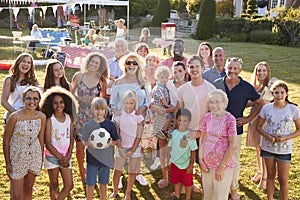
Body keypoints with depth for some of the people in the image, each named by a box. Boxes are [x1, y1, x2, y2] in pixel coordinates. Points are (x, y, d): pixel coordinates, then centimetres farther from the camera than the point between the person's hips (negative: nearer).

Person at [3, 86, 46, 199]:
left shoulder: (42, 117, -5)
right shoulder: (15, 117, -17)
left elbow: (41, 138, 6)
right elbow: (6, 140, -8)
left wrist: (41, 160, 10)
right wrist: (7, 163, -7)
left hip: (34, 156, 3)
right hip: (17, 157, -3)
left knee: (28, 189, 16)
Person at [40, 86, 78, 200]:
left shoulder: (69, 118, 0)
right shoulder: (50, 120, -11)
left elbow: (71, 139, 3)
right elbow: (48, 143, -12)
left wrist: (68, 157, -9)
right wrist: (60, 158, -11)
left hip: (66, 157, 3)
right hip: (52, 156, -3)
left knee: (69, 186, 2)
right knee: (54, 185, 9)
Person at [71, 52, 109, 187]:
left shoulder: (101, 81, 1)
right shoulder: (78, 76, 1)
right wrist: (80, 99, -10)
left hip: (93, 116, 0)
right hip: (79, 114, 0)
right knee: (80, 146, 2)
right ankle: (82, 175, 21)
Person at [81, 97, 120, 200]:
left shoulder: (110, 124, -4)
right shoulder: (88, 125, -5)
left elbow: (117, 141, 1)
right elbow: (84, 141, 1)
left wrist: (111, 142, -20)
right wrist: (89, 143, -20)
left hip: (106, 158, 1)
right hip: (92, 158, 0)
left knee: (103, 183, 14)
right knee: (90, 183, 7)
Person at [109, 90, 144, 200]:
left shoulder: (138, 117, -10)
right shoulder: (119, 116, -6)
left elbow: (138, 136, -8)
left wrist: (132, 150, -9)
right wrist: (120, 148, -9)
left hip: (134, 148, -1)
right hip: (121, 147, 1)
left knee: (132, 172, 5)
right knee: (117, 171, 2)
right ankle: (115, 191, 25)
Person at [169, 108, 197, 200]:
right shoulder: (174, 133, -4)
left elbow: (193, 152, -11)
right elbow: (171, 148, 6)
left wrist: (191, 165, -10)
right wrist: (169, 161, 7)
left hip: (186, 164, -4)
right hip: (175, 163, 4)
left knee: (188, 183, 12)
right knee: (176, 182, 19)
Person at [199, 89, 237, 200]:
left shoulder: (230, 119, -14)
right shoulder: (207, 117, 0)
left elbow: (232, 145, -14)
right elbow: (202, 138, 7)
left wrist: (222, 167, -13)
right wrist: (201, 159, 0)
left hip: (223, 163, -4)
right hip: (207, 163, 5)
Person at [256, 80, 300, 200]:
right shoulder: (266, 108, -5)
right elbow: (258, 126, 3)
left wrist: (285, 138, -18)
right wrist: (266, 136, -17)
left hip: (284, 149, -2)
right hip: (268, 147, 2)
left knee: (283, 179, 4)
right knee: (270, 175, 17)